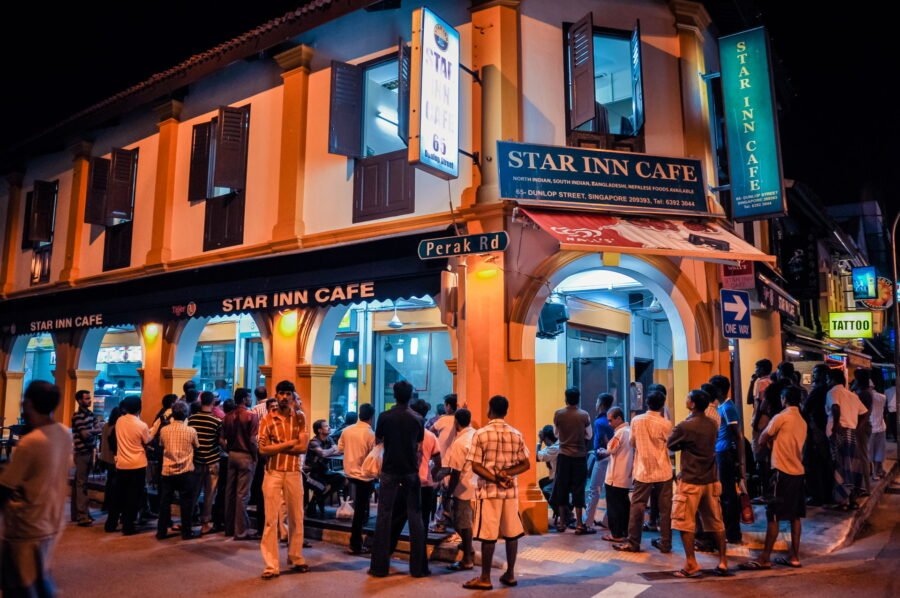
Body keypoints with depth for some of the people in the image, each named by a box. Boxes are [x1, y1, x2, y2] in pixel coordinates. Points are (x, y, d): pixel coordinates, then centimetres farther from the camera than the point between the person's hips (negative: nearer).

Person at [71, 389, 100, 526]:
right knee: (81, 484, -4)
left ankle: (77, 513, 21)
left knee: (81, 483, 13)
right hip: (82, 453, -7)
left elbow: (98, 430, 7)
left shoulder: (90, 414, 12)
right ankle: (82, 516, -1)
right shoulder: (77, 416, -12)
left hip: (90, 452, 7)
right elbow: (85, 434, -18)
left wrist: (91, 432, -12)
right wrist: (93, 430, -2)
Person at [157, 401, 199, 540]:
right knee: (186, 502, 5)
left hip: (167, 471, 3)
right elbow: (197, 447, 4)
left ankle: (161, 532, 17)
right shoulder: (191, 431, -9)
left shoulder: (164, 430, -2)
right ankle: (186, 532, 10)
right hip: (185, 472, -3)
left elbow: (161, 445, 14)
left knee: (165, 501, 12)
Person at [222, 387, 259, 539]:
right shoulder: (251, 415, -12)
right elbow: (253, 440, -14)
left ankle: (229, 527, 22)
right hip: (246, 456, -6)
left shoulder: (228, 417, 6)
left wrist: (230, 451, 14)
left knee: (230, 491, 13)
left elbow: (223, 438, 4)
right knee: (242, 493, -2)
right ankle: (241, 530, 2)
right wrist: (255, 456, -2)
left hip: (232, 455, 6)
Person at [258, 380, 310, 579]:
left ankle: (296, 558, 27)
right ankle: (271, 565, 7)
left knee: (296, 518, 12)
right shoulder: (267, 420, 0)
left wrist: (277, 447, -12)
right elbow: (263, 449, -10)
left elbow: (303, 447, -7)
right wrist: (290, 443, -12)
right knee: (271, 520, 0)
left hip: (294, 473, 2)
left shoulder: (299, 418, 3)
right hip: (273, 473, -1)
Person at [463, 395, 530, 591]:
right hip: (510, 491, 4)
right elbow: (525, 465, 3)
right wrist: (506, 474, -7)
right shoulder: (516, 434, 4)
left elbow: (476, 466, -12)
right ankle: (510, 574, 20)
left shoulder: (481, 434, -8)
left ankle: (485, 578, 8)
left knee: (488, 535, 1)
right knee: (511, 533, 11)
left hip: (488, 491, -4)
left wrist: (495, 479, -13)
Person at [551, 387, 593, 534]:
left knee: (562, 488, 10)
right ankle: (579, 524, 7)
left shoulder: (558, 414, -5)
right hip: (580, 456, -1)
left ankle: (562, 523, 16)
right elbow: (589, 435, 1)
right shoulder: (584, 415, -7)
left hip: (564, 455, 1)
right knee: (578, 489, 4)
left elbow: (556, 434, 5)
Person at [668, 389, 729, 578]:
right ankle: (723, 562, 20)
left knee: (685, 524, 2)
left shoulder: (684, 426, -16)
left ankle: (691, 565, 3)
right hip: (710, 480, 6)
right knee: (716, 523, 14)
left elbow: (670, 445, -3)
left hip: (690, 481, -6)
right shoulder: (712, 425, 3)